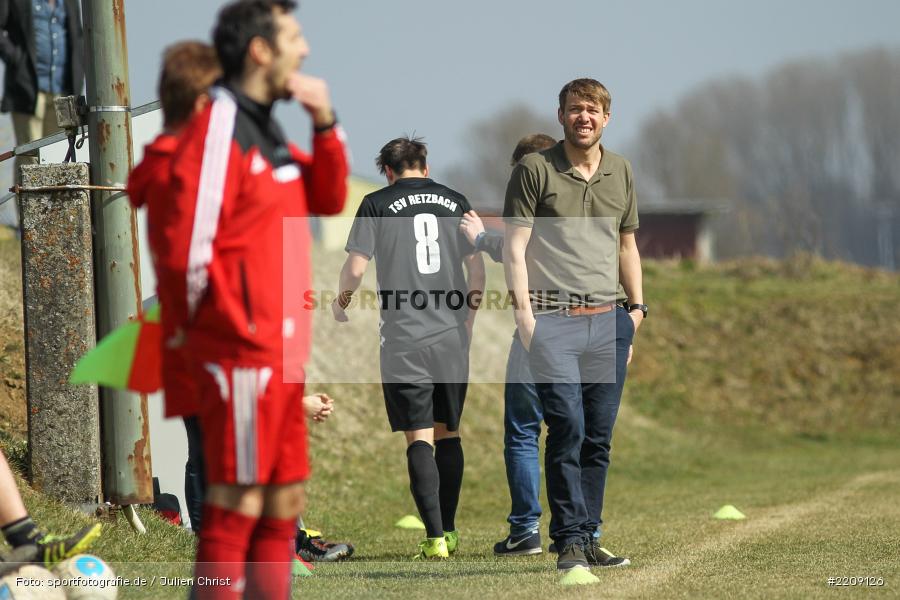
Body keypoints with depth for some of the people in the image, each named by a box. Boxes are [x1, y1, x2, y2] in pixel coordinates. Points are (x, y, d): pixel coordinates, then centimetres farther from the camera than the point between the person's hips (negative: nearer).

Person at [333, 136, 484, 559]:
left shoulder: (377, 204, -1)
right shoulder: (456, 202, 9)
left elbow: (355, 267, -5)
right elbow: (477, 268, 11)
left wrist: (342, 304, 15)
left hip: (405, 339, -3)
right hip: (453, 338, 3)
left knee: (419, 438, -3)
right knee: (448, 433, 16)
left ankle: (435, 538, -11)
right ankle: (449, 531, 20)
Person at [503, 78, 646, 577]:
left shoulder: (620, 172, 15)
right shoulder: (535, 169, 0)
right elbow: (514, 245, -2)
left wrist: (636, 307, 16)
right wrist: (523, 311, -10)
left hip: (609, 319, 5)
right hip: (553, 318, -5)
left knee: (599, 437, 5)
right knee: (567, 429, -12)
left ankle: (588, 539, 11)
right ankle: (570, 541, -8)